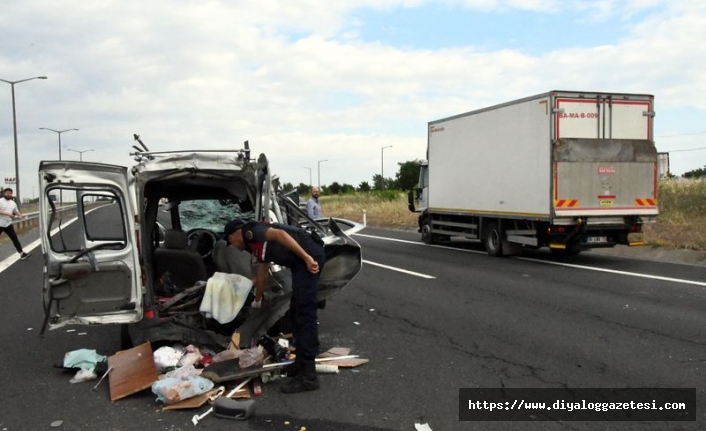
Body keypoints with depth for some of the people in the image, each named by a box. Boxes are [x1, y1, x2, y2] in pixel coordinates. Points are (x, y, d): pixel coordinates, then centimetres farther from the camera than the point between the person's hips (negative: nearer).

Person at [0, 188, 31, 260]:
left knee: (14, 238, -1)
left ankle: (21, 253, -1)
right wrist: (8, 214, -26)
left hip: (8, 224, 5)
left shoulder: (13, 203, 11)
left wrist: (19, 215, -4)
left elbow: (16, 211, 18)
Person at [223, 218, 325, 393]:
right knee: (296, 313, 16)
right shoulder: (257, 245, 29)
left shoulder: (250, 231, 2)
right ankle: (302, 361, 25)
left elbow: (280, 234, -14)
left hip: (309, 254, -10)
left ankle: (308, 375, -8)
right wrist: (256, 302, 55)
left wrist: (307, 257, -21)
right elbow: (262, 276, 42)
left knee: (304, 314, -10)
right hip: (302, 260, 10)